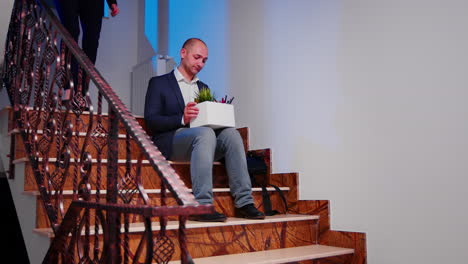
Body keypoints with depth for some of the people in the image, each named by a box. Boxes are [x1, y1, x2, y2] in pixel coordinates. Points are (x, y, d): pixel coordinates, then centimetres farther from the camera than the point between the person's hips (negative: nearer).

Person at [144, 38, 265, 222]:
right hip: (171, 141, -5)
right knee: (205, 133, -36)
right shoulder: (159, 83, 11)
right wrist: (182, 119, -18)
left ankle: (244, 203, -29)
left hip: (201, 138, 5)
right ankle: (202, 205, -41)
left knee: (231, 133, -26)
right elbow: (150, 120, -3)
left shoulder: (203, 88, 28)